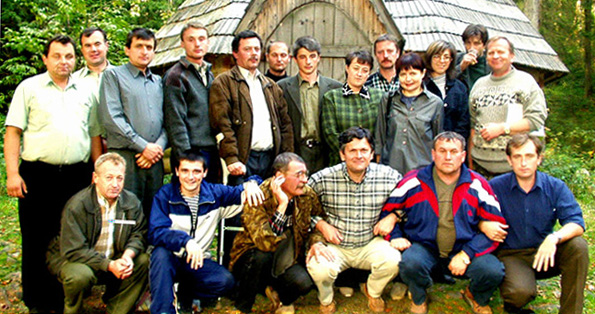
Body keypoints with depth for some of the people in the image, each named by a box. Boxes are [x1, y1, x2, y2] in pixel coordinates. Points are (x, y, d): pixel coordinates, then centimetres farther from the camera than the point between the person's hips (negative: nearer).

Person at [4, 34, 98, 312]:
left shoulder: (84, 92, 14)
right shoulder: (29, 88, 4)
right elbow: (13, 132, -1)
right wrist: (12, 173, -10)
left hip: (76, 176, 3)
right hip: (38, 175, -3)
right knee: (36, 241, 4)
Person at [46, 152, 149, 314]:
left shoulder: (132, 202, -5)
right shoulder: (77, 205, -20)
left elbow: (139, 234, -2)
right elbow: (73, 251, -23)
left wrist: (128, 254, -25)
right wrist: (109, 265, -31)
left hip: (114, 260, 5)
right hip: (71, 259, -4)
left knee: (143, 261, -16)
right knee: (81, 275, -35)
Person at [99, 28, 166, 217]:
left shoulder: (158, 81, 21)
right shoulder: (113, 75, 5)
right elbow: (111, 118, -7)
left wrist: (159, 146, -3)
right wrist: (143, 146, -10)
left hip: (155, 159, 5)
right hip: (125, 158, -5)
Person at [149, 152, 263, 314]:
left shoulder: (215, 193, 3)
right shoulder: (165, 195, -5)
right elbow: (155, 233, -17)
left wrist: (250, 184, -14)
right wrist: (186, 241, -35)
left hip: (198, 259, 2)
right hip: (170, 258, -2)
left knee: (226, 281, -25)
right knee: (161, 252, -35)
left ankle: (185, 293, 0)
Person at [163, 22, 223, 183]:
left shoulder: (209, 74, 17)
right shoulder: (176, 76, -6)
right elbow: (175, 123, -12)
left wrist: (217, 152, 14)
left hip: (212, 152, 7)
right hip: (192, 152, -7)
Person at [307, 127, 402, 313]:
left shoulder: (390, 177, -8)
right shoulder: (323, 179, -12)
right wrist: (321, 224, -12)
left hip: (370, 244, 2)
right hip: (334, 246, -1)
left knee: (393, 261, -26)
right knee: (318, 268, -30)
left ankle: (373, 292, 13)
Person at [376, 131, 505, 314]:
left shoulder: (477, 185, 0)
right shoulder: (414, 181, -1)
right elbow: (387, 209, 10)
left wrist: (466, 255, -11)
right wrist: (395, 236, -8)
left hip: (463, 250, 1)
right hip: (424, 248, -1)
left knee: (493, 271, -26)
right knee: (411, 263, -34)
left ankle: (477, 298, 15)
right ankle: (418, 299, 4)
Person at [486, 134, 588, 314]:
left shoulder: (555, 187, -3)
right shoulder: (496, 187, -7)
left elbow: (577, 223, -13)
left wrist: (554, 238, -33)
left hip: (544, 253, 3)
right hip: (510, 255, -3)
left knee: (578, 246, -27)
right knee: (521, 292, -33)